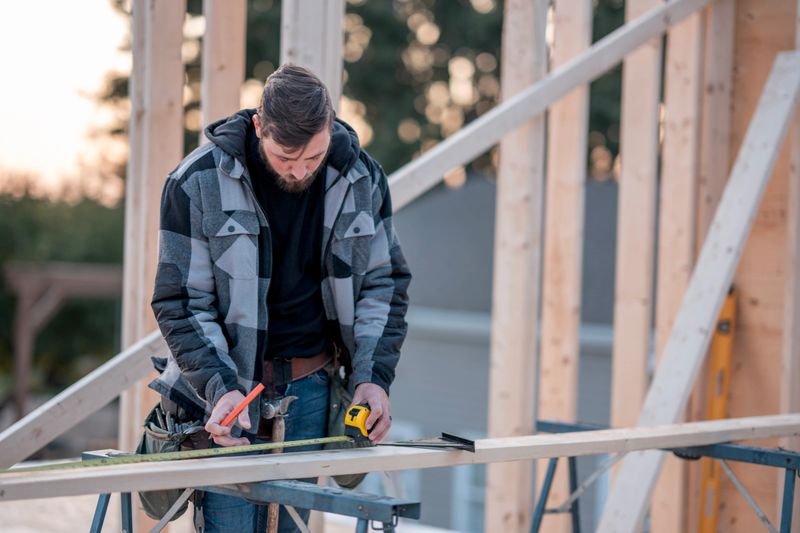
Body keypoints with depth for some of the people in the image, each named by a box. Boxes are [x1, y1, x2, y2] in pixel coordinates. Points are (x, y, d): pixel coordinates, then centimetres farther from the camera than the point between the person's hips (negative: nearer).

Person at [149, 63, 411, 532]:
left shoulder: (362, 178, -2)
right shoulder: (198, 182, -11)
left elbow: (384, 283, 7)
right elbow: (181, 301, -8)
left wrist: (374, 377, -6)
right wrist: (221, 386, -21)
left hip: (311, 387, 3)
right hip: (228, 388, -3)